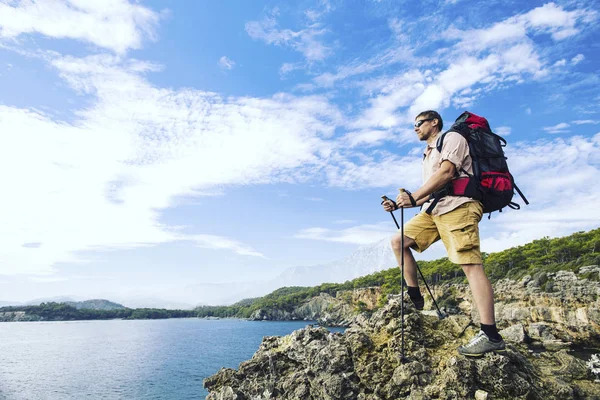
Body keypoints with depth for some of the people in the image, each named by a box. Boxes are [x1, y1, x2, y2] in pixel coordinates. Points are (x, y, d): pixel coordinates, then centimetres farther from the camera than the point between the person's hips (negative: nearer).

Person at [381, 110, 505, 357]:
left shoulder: (452, 138, 4)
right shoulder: (428, 155, 30)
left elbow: (447, 172, -15)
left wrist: (413, 196, -20)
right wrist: (399, 204, 15)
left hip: (457, 205, -9)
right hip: (434, 209, 9)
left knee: (470, 264, -17)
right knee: (398, 242, 1)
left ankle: (491, 336, -20)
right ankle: (414, 298, 7)